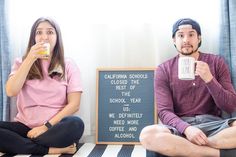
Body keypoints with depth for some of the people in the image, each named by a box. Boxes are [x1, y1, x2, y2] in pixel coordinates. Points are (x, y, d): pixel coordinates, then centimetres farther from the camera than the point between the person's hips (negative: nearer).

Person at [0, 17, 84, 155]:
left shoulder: (69, 66, 4)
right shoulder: (21, 63, 10)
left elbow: (74, 104, -4)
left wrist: (47, 126, -15)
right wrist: (30, 59, -12)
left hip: (54, 127, -1)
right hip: (25, 126, 2)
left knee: (76, 124, -34)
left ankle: (20, 144, -20)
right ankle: (51, 149, -22)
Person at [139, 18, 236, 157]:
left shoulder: (216, 62, 7)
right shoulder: (164, 70, 4)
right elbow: (164, 111, -4)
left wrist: (209, 79, -16)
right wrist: (186, 128, -25)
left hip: (212, 124, 1)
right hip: (180, 127, 0)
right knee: (147, 134, -33)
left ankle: (181, 146, -23)